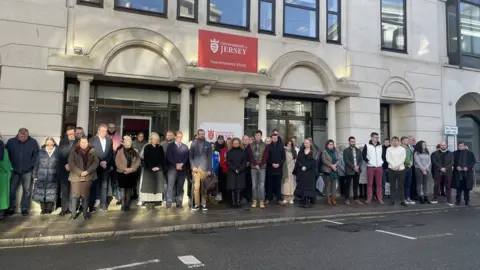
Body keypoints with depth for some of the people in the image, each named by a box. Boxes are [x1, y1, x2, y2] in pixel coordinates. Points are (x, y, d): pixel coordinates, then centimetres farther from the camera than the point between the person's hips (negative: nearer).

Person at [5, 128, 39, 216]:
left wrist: (32, 165, -7)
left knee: (27, 190, 4)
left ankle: (25, 209, 15)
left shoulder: (33, 142, -4)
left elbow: (36, 154, 1)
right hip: (14, 171, 1)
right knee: (12, 190, 5)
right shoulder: (11, 141, -2)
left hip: (27, 171, -1)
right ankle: (11, 208, 19)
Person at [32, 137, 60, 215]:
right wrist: (35, 176, 4)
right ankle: (43, 209, 20)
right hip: (41, 177, 1)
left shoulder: (57, 153, -1)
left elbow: (59, 166, 1)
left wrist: (58, 177, -2)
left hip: (52, 179, -1)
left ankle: (49, 209, 20)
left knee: (51, 194, 5)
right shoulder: (41, 152, 3)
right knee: (41, 194, 5)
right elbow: (36, 164, 6)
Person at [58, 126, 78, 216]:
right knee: (64, 190, 5)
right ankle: (64, 208, 11)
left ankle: (71, 208, 8)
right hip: (64, 169, 2)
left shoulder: (78, 142, -3)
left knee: (73, 190, 1)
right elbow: (60, 154, 2)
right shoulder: (63, 141, 5)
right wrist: (65, 165, -8)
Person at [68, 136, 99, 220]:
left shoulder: (92, 150, 2)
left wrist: (87, 171, -13)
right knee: (75, 195, 1)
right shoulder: (74, 150, 1)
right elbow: (71, 163, -6)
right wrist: (80, 172, -14)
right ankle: (73, 213, 13)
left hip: (88, 176, 1)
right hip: (76, 176, 0)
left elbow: (96, 162, -2)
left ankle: (85, 212, 16)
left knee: (85, 195, 6)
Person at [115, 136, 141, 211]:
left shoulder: (135, 151, 6)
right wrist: (125, 169, -16)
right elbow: (117, 162, -8)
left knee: (129, 189, 7)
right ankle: (123, 205, 6)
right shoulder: (119, 151, -2)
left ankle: (127, 204, 16)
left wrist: (132, 168, -12)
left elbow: (138, 161, 1)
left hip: (132, 173, 2)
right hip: (122, 173, -2)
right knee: (123, 189, -1)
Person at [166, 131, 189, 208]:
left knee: (180, 186, 3)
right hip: (172, 168, -2)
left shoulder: (185, 147, 14)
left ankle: (179, 202, 6)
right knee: (170, 185, -7)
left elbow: (186, 157, 6)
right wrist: (176, 165, -11)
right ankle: (169, 202, -5)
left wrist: (181, 164, -11)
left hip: (182, 168, 2)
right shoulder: (170, 145, 7)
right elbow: (169, 157, -2)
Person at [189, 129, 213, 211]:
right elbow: (191, 157, 7)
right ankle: (196, 204, 3)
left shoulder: (207, 144, 8)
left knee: (204, 187, 0)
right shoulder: (193, 144, 9)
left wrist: (209, 169, -1)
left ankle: (204, 204, 7)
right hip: (196, 168, 0)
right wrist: (193, 166, -6)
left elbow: (209, 157, 6)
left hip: (205, 168, 0)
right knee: (196, 187, -4)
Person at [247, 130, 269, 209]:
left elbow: (265, 157, -4)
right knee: (254, 185, 4)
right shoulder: (250, 145, 7)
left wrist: (259, 165, -13)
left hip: (262, 167, -1)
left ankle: (262, 201, 2)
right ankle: (254, 201, 10)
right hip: (253, 168, 1)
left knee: (261, 185, -2)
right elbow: (250, 156, -1)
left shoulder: (265, 146, 3)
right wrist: (255, 165, -12)